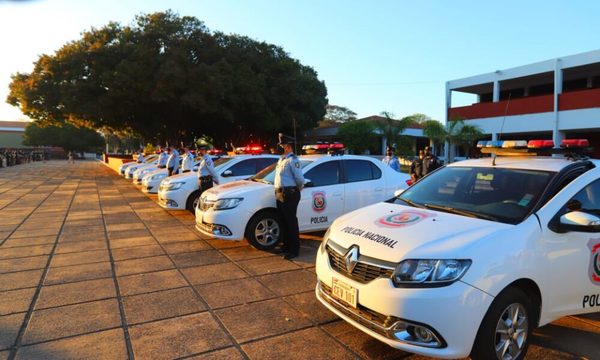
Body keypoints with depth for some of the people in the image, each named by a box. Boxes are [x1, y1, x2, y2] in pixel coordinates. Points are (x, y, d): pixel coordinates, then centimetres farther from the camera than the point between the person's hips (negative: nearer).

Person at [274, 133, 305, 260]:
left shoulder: (293, 160, -13)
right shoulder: (282, 159, 16)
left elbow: (300, 179, -17)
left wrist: (298, 189, -1)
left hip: (289, 194, -9)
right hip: (280, 194, 9)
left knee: (291, 222, -4)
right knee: (283, 221, 16)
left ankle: (294, 249, 4)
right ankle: (286, 245, 29)